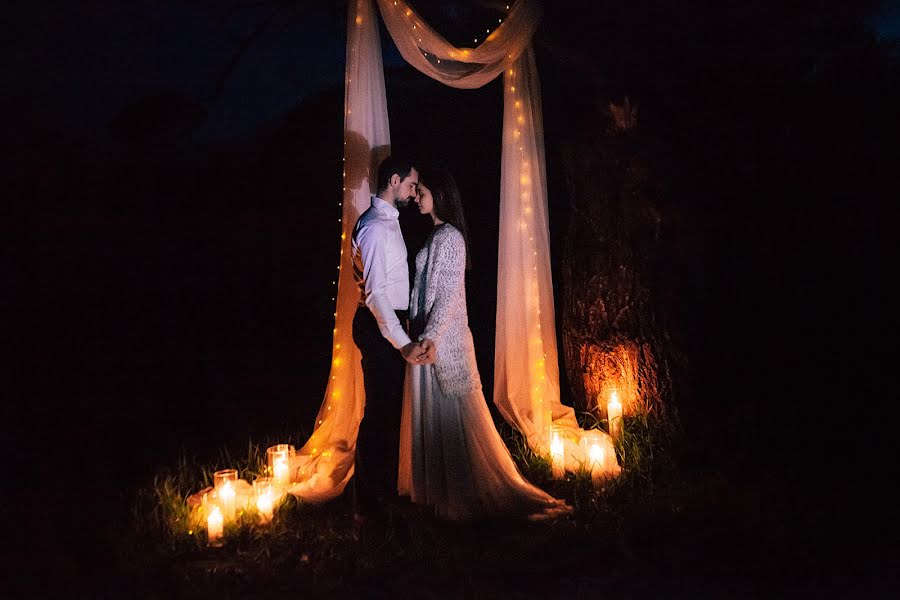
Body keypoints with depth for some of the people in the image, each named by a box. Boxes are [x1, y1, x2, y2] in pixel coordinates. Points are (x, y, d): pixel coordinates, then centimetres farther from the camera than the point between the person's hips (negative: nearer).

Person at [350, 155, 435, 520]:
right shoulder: (377, 227, -18)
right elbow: (375, 293, -26)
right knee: (380, 413, -7)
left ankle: (385, 488, 31)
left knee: (388, 410, 18)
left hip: (387, 325, 11)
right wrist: (403, 343, -31)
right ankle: (368, 503, 1)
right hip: (380, 327, -11)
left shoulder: (384, 222, 15)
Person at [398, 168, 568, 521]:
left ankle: (462, 492, 5)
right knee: (433, 413, 14)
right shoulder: (438, 235, 15)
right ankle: (437, 484, 23)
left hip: (442, 338, -9)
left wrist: (429, 339, -25)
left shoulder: (448, 237, -13)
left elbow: (448, 294, -20)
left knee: (449, 411, -3)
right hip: (429, 335, 9)